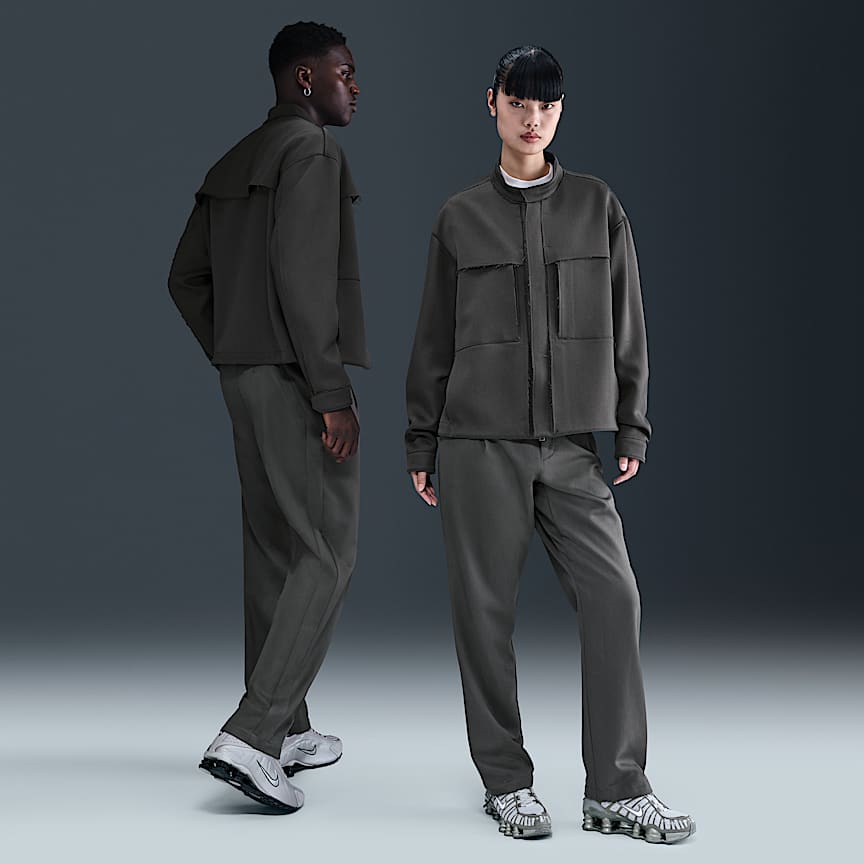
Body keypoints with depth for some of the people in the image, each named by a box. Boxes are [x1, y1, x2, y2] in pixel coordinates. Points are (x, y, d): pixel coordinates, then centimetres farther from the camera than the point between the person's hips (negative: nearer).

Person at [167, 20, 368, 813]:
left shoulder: (232, 166, 18)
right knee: (326, 556, -6)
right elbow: (302, 275, -22)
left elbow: (187, 279, 19)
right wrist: (332, 395, -21)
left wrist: (236, 363, 19)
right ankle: (251, 737, -14)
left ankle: (286, 732, 21)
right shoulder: (311, 150, -11)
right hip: (300, 383, -9)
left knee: (274, 553, 13)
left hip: (247, 380, 9)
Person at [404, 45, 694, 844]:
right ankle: (507, 784, 14)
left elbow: (626, 325, 10)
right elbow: (434, 339, 10)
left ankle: (616, 791, 2)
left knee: (614, 600, -7)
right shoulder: (461, 217, 8)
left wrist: (632, 429, 4)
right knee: (486, 612, 1)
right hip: (479, 444, -1)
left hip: (570, 446, 1)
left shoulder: (597, 206, 10)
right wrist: (421, 444, 7)